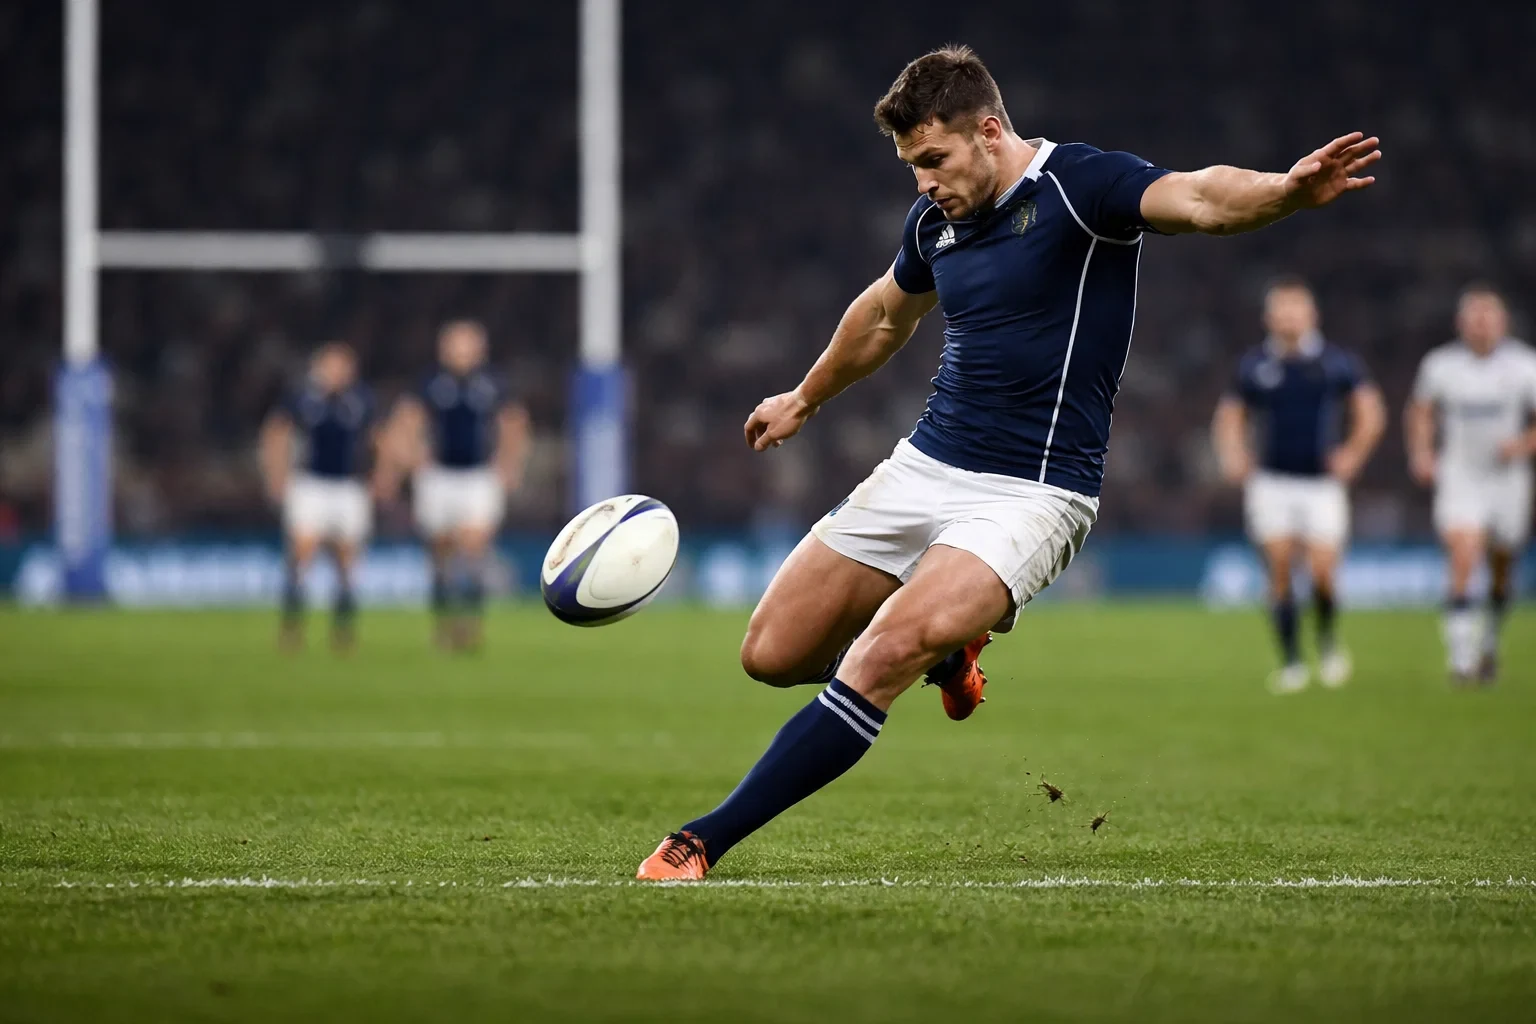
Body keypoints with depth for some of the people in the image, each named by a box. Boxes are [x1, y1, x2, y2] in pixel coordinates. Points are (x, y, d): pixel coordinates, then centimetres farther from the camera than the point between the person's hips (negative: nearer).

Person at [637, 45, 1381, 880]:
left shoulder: (1077, 186, -13)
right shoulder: (936, 220, 9)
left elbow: (1197, 198, -32)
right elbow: (885, 316, 30)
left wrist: (1286, 190, -54)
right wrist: (805, 399, 45)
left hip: (1030, 492, -8)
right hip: (922, 468, 8)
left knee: (882, 657, -27)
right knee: (772, 654, 7)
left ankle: (700, 844, -22)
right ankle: (946, 650, 34)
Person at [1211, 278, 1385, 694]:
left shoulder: (1337, 362, 1)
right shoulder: (1253, 366, 5)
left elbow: (1371, 413, 6)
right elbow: (1230, 414, 15)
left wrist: (1353, 455, -3)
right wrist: (1233, 455, 0)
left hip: (1322, 483, -1)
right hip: (1271, 482, 1)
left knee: (1323, 572, -10)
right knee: (1280, 570, -8)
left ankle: (1327, 639, 19)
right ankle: (1291, 662, 0)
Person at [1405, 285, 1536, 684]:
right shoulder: (1440, 364, -3)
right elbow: (1421, 411, 14)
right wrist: (1421, 452, 1)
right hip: (1459, 477, -1)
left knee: (1502, 575, 12)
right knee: (1463, 560, -21)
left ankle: (1489, 640, 39)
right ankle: (1461, 654, -17)